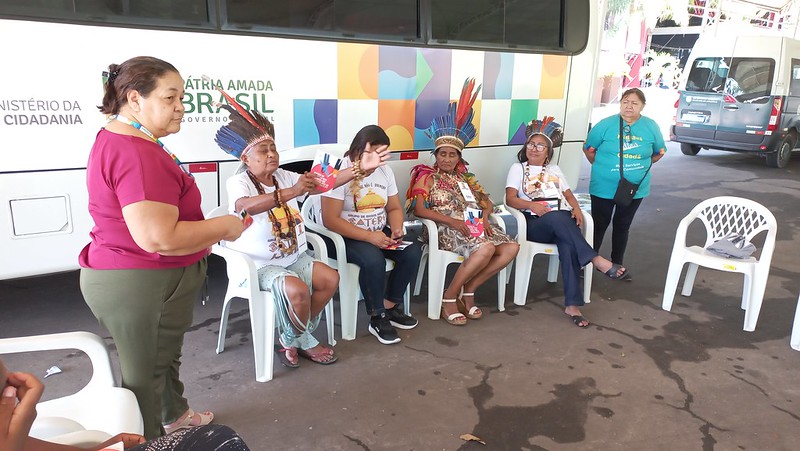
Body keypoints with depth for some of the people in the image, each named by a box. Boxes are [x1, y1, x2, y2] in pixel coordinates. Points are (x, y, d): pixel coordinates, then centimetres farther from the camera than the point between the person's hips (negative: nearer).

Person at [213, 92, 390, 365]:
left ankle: (292, 337, 8)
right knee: (298, 290, -28)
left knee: (331, 279, -6)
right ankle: (305, 343, 3)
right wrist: (291, 192, -48)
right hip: (258, 263, -7)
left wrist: (360, 168, -20)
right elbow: (246, 206, -39)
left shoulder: (284, 177, 5)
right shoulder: (238, 183, -15)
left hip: (293, 256, 8)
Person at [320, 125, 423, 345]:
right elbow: (330, 220, -22)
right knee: (373, 258, -35)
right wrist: (369, 236, -28)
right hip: (344, 236, -7)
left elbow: (394, 208, 12)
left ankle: (390, 306, -1)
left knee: (413, 250, -16)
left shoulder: (385, 171, 5)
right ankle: (377, 319, -14)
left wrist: (397, 229, -12)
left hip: (379, 233, 7)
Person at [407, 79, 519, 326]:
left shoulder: (466, 178, 24)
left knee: (511, 247, -18)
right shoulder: (427, 177, 5)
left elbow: (487, 202, 21)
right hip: (446, 229, -7)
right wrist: (452, 221, -19)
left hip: (474, 226, 7)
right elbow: (419, 209, -9)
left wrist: (484, 217, -3)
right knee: (486, 249, -34)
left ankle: (467, 291, -10)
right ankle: (449, 297, -20)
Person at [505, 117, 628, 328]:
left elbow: (568, 195, 21)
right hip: (535, 223, -3)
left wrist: (576, 208, -2)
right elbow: (510, 199, 1)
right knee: (556, 217, -40)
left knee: (568, 246, -33)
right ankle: (597, 260, -41)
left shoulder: (555, 169, 27)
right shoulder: (518, 168, 15)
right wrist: (533, 206, -16)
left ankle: (572, 304, -37)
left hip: (563, 221, 3)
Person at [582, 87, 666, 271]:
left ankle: (617, 264, 30)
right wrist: (601, 167, 0)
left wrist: (640, 166, 5)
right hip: (604, 187, -3)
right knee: (599, 225, 7)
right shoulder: (606, 124, -9)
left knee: (623, 226, 16)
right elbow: (588, 149, 0)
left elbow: (659, 153, 12)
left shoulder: (651, 127, -2)